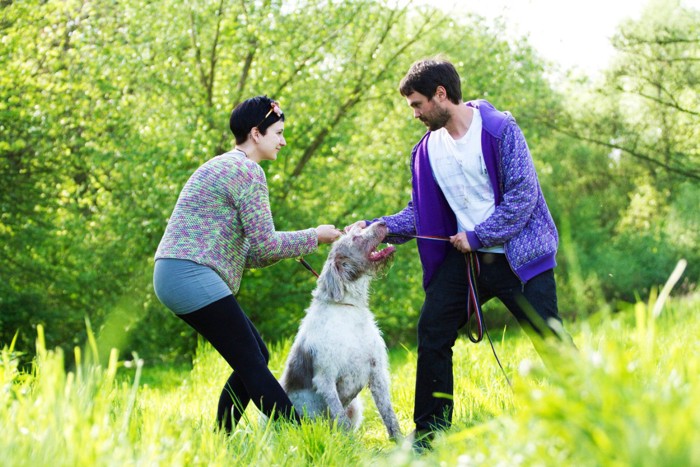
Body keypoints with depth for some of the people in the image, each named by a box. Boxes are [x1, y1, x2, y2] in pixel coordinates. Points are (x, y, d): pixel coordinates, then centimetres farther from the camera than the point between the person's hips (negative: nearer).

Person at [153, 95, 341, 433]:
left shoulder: (223, 166, 22)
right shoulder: (247, 170, -9)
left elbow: (245, 251, 22)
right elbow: (264, 244, -13)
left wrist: (299, 244, 13)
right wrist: (313, 237, 1)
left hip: (176, 276, 10)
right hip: (192, 275, -10)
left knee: (255, 358, 12)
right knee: (251, 364, -9)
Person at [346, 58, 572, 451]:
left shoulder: (499, 129, -11)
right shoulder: (427, 149, 6)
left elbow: (523, 195, -15)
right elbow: (419, 212, 9)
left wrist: (477, 236, -16)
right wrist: (375, 227, -4)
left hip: (516, 254, -5)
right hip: (464, 256, 6)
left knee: (549, 341, -6)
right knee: (432, 333, 0)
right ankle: (429, 433, 10)